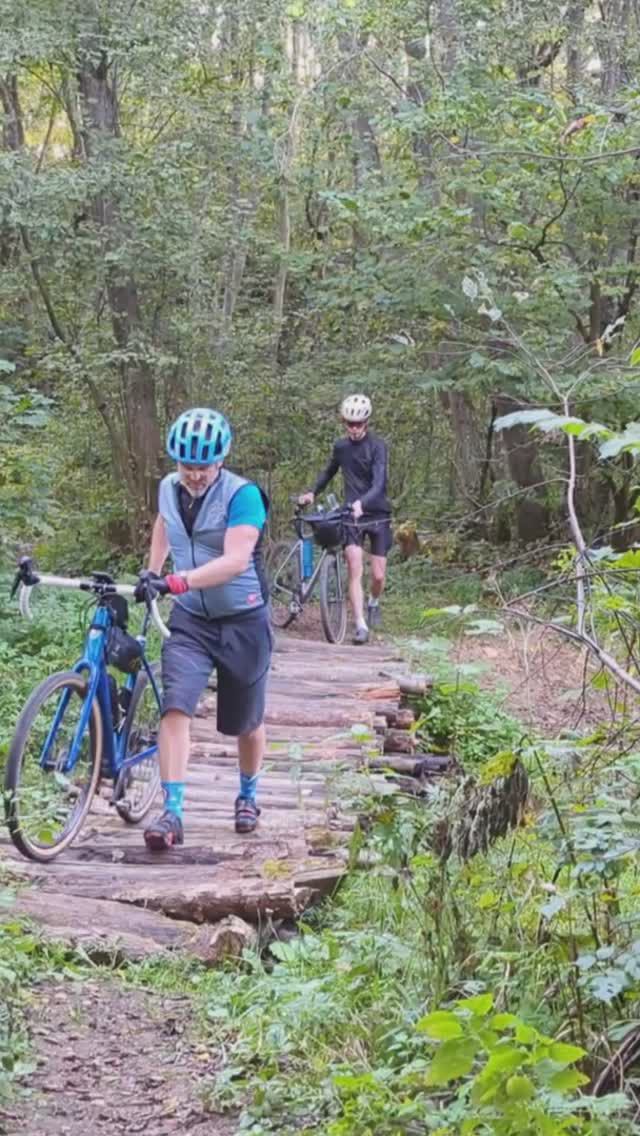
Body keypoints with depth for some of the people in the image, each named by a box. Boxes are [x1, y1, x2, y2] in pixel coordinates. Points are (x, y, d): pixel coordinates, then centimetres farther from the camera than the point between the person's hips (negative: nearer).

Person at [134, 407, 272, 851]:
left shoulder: (242, 495, -19)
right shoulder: (169, 488, -1)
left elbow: (236, 559, -31)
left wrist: (178, 581, -41)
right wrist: (151, 572, 22)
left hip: (243, 622, -3)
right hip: (191, 620, 3)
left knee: (247, 721, 12)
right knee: (176, 707, -18)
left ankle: (248, 796, 39)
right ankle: (172, 814, -21)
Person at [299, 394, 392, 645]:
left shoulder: (377, 446, -11)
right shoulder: (341, 447, 4)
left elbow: (379, 483, -23)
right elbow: (329, 472, 23)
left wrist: (362, 503, -40)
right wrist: (312, 493, 9)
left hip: (377, 514, -2)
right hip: (352, 515, 2)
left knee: (378, 575, 2)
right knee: (355, 571, -13)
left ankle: (374, 603, 35)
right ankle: (361, 626, -15)